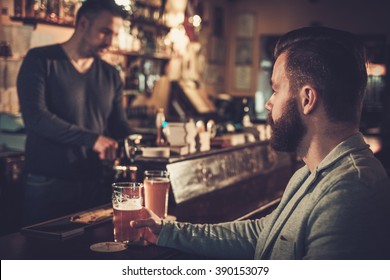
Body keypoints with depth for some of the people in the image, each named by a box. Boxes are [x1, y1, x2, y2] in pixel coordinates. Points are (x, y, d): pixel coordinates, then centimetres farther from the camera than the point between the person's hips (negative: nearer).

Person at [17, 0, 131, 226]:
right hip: (47, 186, -4)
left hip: (94, 185, 5)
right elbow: (35, 116, -18)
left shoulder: (110, 75, 10)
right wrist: (91, 139, -24)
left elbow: (120, 127, 14)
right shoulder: (41, 61, -5)